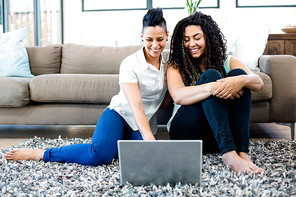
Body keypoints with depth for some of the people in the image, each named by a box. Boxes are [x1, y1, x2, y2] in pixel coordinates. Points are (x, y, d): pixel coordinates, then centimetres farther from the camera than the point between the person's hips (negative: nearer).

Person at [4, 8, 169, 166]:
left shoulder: (168, 58, 1)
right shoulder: (130, 64, -16)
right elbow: (136, 106, -25)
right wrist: (149, 139, -37)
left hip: (147, 123, 5)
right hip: (120, 114, -5)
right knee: (100, 154, -34)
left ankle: (113, 144, 1)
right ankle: (38, 153, -16)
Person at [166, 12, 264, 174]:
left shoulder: (226, 62, 12)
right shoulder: (175, 66, 6)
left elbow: (259, 83, -3)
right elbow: (178, 97, -15)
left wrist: (242, 80, -28)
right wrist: (212, 87, -32)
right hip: (186, 132, -2)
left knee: (238, 73, -17)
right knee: (210, 75, -22)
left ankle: (242, 152, -32)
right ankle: (229, 154, -39)